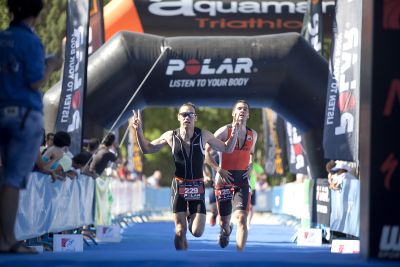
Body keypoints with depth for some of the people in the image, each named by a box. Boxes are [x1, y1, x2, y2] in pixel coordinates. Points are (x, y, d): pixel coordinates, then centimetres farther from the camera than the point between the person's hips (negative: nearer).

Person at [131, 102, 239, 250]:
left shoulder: (203, 135, -5)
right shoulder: (170, 136, -4)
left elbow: (227, 149, 6)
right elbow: (146, 148, 9)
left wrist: (233, 136, -14)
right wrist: (139, 130, -5)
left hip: (197, 187, 0)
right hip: (178, 186, 0)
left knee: (197, 232, -7)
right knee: (180, 231, -4)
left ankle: (191, 219, 29)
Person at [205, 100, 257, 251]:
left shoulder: (253, 135, 7)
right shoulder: (224, 131, -7)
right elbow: (206, 152, -5)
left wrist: (250, 166, 8)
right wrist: (218, 169, -14)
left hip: (242, 181, 2)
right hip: (224, 180, -2)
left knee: (242, 218, -17)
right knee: (224, 220, 10)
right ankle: (226, 230, 49)